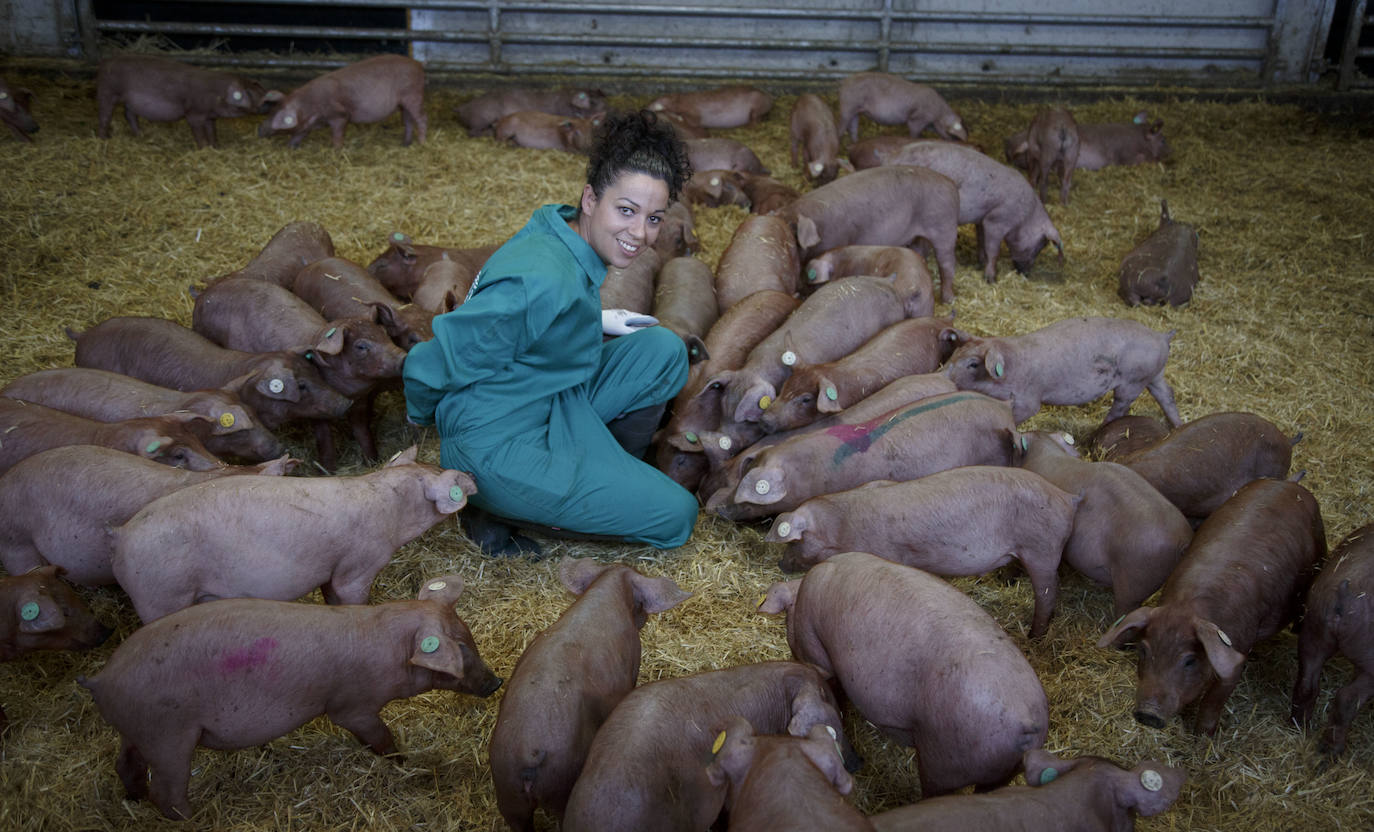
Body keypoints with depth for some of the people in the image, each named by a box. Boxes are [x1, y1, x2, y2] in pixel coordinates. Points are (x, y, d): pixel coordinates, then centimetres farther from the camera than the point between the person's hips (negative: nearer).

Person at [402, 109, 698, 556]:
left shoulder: (561, 236, -3)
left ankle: (610, 471, 14)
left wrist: (594, 320, 15)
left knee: (664, 349, -2)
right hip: (498, 447, -9)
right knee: (676, 516, -4)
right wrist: (423, 416, -2)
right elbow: (429, 368, -24)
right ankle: (497, 510, 1)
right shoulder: (543, 283, -32)